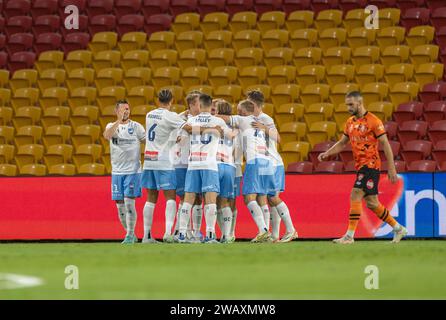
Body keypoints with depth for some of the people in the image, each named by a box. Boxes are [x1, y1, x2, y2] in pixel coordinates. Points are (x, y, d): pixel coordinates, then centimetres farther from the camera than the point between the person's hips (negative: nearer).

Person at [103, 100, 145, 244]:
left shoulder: (136, 126, 4)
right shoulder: (111, 126, 8)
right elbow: (107, 135, -15)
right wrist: (119, 120, -23)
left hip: (133, 171, -3)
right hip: (117, 171, 3)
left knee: (129, 203, -12)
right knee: (120, 206, 5)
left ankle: (130, 236, -8)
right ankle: (131, 235, 18)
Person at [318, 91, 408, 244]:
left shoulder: (373, 121, -10)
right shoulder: (350, 122, 12)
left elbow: (385, 144, -10)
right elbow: (342, 143, 21)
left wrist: (391, 168, -12)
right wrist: (327, 153, 5)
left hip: (370, 164, -8)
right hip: (361, 166, 8)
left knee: (355, 196, -16)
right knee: (372, 203, 10)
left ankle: (349, 236, -16)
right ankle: (398, 229, 23)